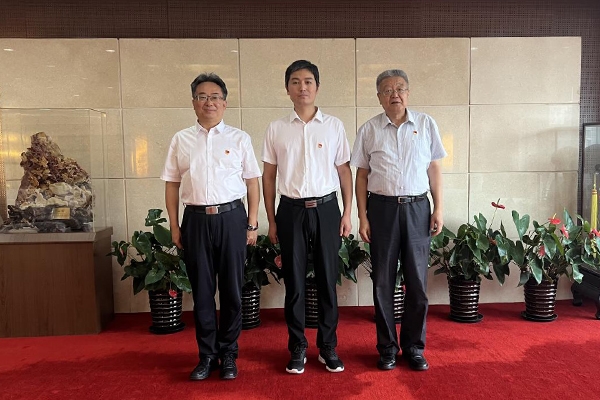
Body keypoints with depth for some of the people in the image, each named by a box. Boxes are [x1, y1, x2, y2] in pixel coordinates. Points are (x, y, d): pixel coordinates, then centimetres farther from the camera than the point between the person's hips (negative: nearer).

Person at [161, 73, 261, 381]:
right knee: (201, 290, 8)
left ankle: (228, 354, 23)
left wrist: (252, 224, 0)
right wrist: (174, 226, 5)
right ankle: (207, 355, 23)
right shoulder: (181, 139, 8)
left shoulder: (239, 138, 4)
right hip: (195, 220, 1)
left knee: (231, 289, 7)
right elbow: (172, 184, 9)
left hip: (231, 218, -1)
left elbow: (252, 183, 4)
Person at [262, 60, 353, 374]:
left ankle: (328, 347, 23)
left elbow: (344, 170, 6)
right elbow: (268, 176, 6)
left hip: (326, 208, 0)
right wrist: (271, 220, 4)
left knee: (327, 279, 7)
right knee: (294, 281, 7)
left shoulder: (333, 126, 4)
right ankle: (297, 349, 22)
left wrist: (347, 213, 1)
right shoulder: (276, 129, 4)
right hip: (291, 210, 0)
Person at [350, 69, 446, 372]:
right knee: (383, 281, 7)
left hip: (417, 208, 1)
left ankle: (414, 346, 23)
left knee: (417, 280, 6)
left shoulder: (425, 124, 6)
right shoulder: (369, 130, 4)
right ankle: (387, 347, 22)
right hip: (382, 208, 0)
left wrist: (439, 208, 1)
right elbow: (362, 175, 4)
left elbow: (434, 168, 8)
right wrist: (362, 217, -1)